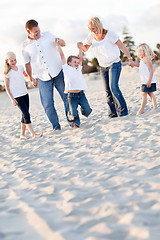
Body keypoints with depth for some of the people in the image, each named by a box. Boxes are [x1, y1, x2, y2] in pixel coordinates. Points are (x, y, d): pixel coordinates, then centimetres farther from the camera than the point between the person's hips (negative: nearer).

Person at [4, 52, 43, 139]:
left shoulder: (20, 67, 7)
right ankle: (33, 134, -12)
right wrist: (12, 99, -11)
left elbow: (26, 75, 27)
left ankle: (22, 134, 17)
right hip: (16, 96, -6)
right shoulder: (7, 72, -8)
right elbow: (7, 87, -6)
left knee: (25, 114, 7)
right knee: (26, 114, -12)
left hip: (25, 93, 6)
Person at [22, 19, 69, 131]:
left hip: (58, 72, 1)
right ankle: (56, 126, 11)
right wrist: (31, 79, 14)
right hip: (43, 78, -1)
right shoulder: (26, 46, 1)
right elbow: (28, 64, 12)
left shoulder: (47, 35, 3)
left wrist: (59, 41, -11)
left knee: (67, 97, 2)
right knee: (48, 104, -2)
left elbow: (63, 43, 13)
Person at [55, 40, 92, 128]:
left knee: (87, 110, 1)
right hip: (72, 95, -5)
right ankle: (75, 122, 17)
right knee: (73, 113, -11)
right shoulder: (66, 68, 5)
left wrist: (80, 48, 20)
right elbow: (62, 56, 4)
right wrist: (58, 45, 4)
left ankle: (84, 111, 35)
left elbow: (80, 58, 24)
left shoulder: (78, 69, 19)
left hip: (81, 94, 5)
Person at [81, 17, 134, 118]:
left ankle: (123, 110, -10)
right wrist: (81, 46, -17)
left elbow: (122, 46, -11)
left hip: (114, 64, -6)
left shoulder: (109, 34, -17)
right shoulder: (91, 36, -2)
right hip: (103, 66, 6)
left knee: (113, 87, -19)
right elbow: (85, 49, 7)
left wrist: (130, 58, -9)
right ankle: (113, 112, 10)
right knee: (108, 90, 4)